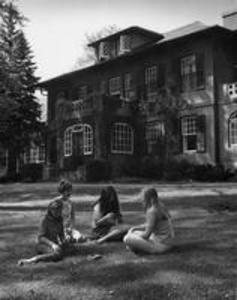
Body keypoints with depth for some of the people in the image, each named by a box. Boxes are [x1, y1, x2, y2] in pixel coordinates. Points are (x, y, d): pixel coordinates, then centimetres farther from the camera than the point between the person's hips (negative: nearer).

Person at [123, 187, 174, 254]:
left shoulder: (152, 211, -22)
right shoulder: (160, 207, 8)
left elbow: (146, 234, -19)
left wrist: (131, 234, -3)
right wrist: (135, 228, 9)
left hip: (159, 245, -10)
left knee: (127, 239, -17)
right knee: (133, 231, 22)